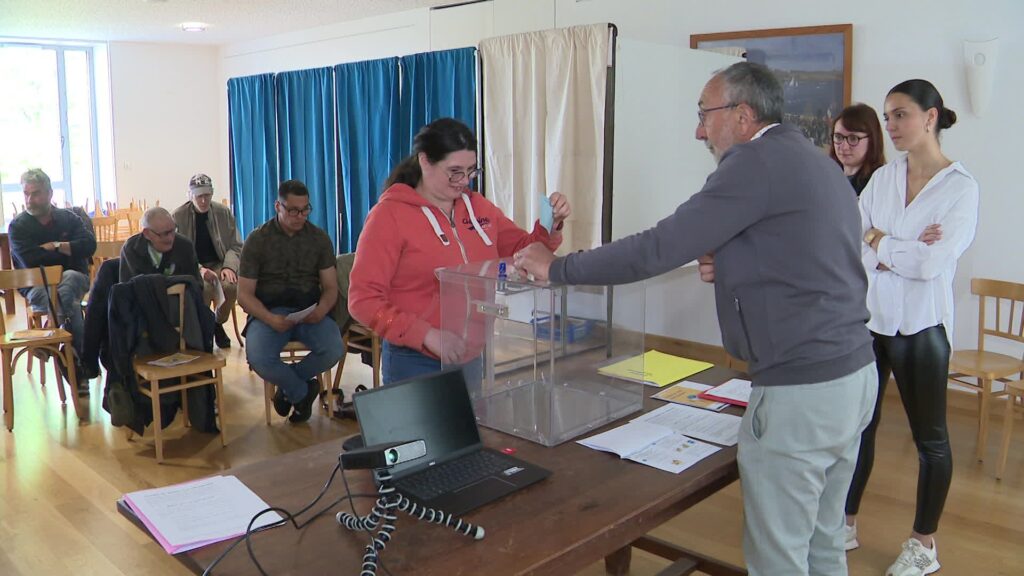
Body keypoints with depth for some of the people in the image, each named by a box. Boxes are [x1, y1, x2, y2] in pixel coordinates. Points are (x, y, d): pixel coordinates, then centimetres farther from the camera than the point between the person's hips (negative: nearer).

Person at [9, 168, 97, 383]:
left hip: (74, 279, 1)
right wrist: (68, 251, -6)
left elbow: (89, 245, -7)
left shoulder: (68, 218, 9)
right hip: (37, 286, -1)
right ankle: (82, 363, -31)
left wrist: (55, 246, -10)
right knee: (72, 304, -35)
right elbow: (30, 262, -13)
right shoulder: (18, 226, 2)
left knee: (69, 277, -37)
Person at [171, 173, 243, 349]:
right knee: (204, 287, -35)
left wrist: (229, 267, -16)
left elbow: (236, 246, 5)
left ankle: (218, 324, -1)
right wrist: (199, 269, -23)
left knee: (230, 285, -31)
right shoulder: (177, 216, -3)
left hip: (218, 264, 2)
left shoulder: (224, 213, 3)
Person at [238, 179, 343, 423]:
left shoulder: (319, 238, 8)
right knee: (258, 359, -31)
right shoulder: (257, 240, 2)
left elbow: (330, 287, 6)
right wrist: (270, 318, -20)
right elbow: (244, 293, -1)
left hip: (309, 310, 1)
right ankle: (303, 392, 1)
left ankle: (288, 384, 2)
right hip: (268, 311, -1)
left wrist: (321, 310, -18)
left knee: (333, 350, -29)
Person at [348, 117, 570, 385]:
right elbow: (363, 299, -13)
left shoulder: (478, 206, 7)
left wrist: (550, 226, -4)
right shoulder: (390, 213, -9)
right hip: (416, 363, -5)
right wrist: (428, 335, -22)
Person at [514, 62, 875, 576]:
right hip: (854, 374, 10)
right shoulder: (815, 162, 15)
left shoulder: (758, 161, -14)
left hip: (799, 390, -10)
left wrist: (557, 268, -7)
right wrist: (733, 266, 5)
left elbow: (659, 247, -17)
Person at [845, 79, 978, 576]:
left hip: (920, 327, -4)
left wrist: (878, 241, -9)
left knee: (929, 436, 11)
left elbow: (933, 263, -20)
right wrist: (905, 252, -18)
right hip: (870, 318, 5)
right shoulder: (882, 177, 4)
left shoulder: (960, 186, -9)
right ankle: (846, 524, 29)